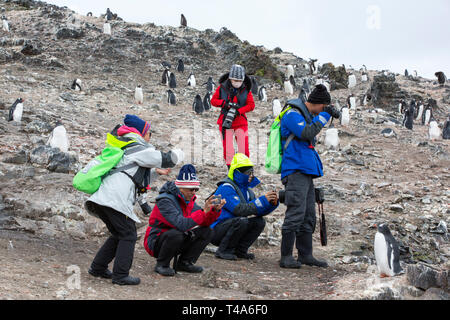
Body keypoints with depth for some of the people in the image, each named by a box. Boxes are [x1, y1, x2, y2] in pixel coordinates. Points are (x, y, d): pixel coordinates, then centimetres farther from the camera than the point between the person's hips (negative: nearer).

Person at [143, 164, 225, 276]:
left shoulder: (188, 200, 2)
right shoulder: (166, 201, -24)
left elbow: (205, 223, -3)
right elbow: (182, 225, -36)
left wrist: (215, 210, -21)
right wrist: (204, 211, -38)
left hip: (176, 241, 7)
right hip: (155, 242, -7)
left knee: (207, 232, -5)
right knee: (176, 234, -38)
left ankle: (184, 262, 5)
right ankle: (161, 265, -13)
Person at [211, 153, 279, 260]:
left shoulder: (247, 190, 11)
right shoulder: (226, 188, -18)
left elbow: (257, 210, 4)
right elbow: (239, 209, -29)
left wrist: (272, 203, -14)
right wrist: (263, 200, -30)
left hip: (233, 225, 8)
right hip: (216, 230, -8)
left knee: (259, 221, -6)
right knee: (242, 221, -33)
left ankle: (240, 250, 3)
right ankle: (223, 251, -16)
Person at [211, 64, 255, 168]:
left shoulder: (246, 89, -2)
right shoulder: (222, 87, -4)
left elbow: (251, 105, -4)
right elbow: (213, 100, 2)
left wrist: (238, 111, -18)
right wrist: (225, 103, -17)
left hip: (241, 122, 0)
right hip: (225, 121, 0)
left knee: (244, 149, -5)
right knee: (228, 150, 0)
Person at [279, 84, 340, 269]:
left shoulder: (307, 116, 22)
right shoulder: (292, 115, -8)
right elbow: (307, 133, -23)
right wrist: (324, 115, -16)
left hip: (306, 173, 10)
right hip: (296, 172, -10)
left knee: (309, 216, 10)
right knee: (295, 214, -14)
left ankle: (305, 255, 16)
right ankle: (286, 257, -11)